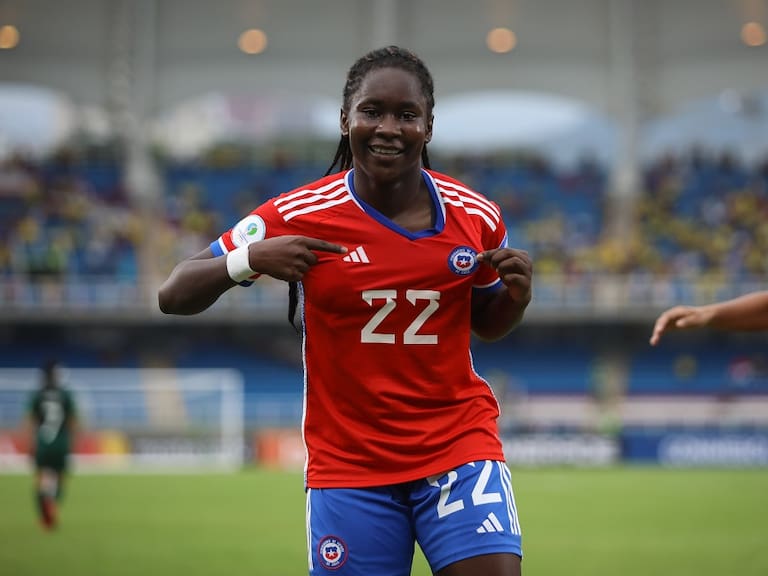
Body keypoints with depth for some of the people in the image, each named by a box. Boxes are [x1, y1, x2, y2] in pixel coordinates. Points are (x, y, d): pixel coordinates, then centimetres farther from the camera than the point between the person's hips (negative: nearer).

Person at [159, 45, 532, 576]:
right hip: (347, 465, -1)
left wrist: (517, 294, -5)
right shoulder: (297, 216, -7)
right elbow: (173, 297, -5)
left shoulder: (477, 217, 0)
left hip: (460, 447, 1)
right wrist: (250, 259, -23)